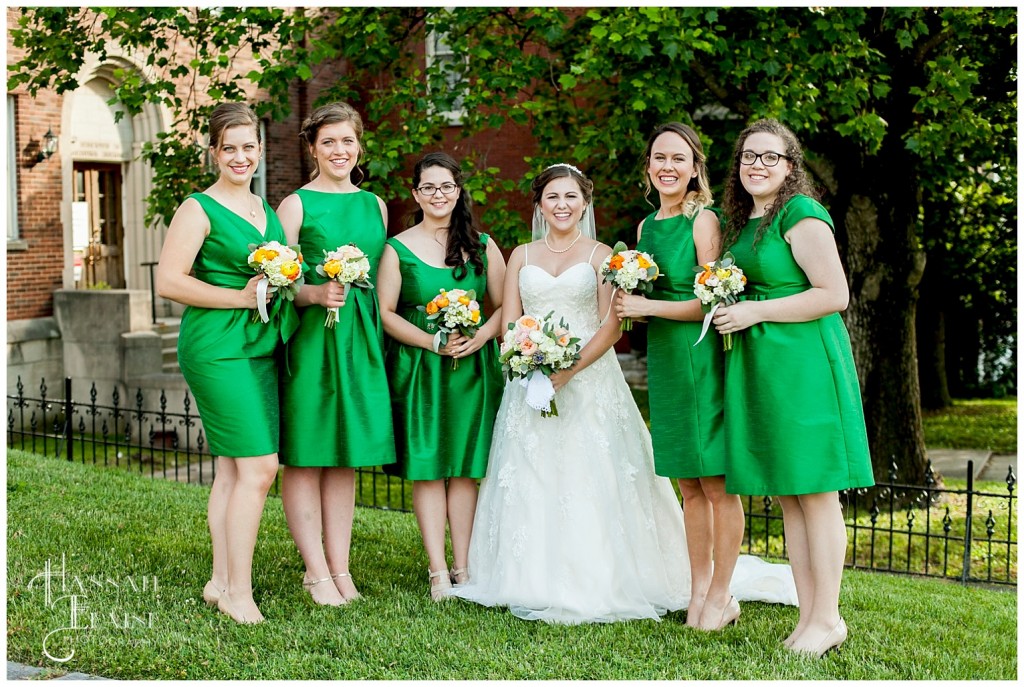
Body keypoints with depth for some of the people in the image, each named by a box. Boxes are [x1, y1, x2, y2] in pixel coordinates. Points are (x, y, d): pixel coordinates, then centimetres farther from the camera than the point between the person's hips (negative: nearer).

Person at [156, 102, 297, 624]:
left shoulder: (266, 209, 16)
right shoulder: (199, 209, -6)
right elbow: (168, 281, -13)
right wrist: (239, 297, -16)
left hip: (262, 346, 7)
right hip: (219, 346, -7)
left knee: (233, 469, 9)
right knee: (259, 468, -11)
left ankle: (220, 582, 17)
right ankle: (237, 591, -2)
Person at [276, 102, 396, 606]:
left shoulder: (374, 205, 14)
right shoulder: (297, 204, -2)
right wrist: (317, 293, -23)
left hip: (360, 338, 5)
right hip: (309, 338, -5)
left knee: (347, 457, 9)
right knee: (304, 457, -2)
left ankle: (340, 567, 15)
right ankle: (317, 572, 5)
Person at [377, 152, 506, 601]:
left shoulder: (482, 246, 9)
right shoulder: (398, 249, 2)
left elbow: (504, 306, 8)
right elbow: (386, 313, -3)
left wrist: (481, 336, -10)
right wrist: (432, 342, -14)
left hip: (474, 368, 2)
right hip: (418, 369, -2)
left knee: (466, 467, 3)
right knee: (426, 468, -2)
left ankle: (463, 568, 9)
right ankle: (438, 572, 2)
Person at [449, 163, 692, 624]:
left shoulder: (600, 255, 5)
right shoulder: (522, 256, 14)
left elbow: (612, 324, -4)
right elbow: (508, 322, 8)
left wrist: (571, 369, -16)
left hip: (589, 379, -3)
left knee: (590, 479, -7)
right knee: (532, 481, 0)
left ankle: (595, 584, -1)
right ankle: (536, 585, 6)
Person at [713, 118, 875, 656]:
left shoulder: (801, 214, -9)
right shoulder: (743, 221, 17)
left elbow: (834, 295, -15)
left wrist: (755, 311, -15)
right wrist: (727, 311, 9)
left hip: (802, 363, -9)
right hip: (759, 368, 9)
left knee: (814, 491, -3)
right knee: (787, 496, 10)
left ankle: (827, 618, 4)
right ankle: (808, 614, 16)